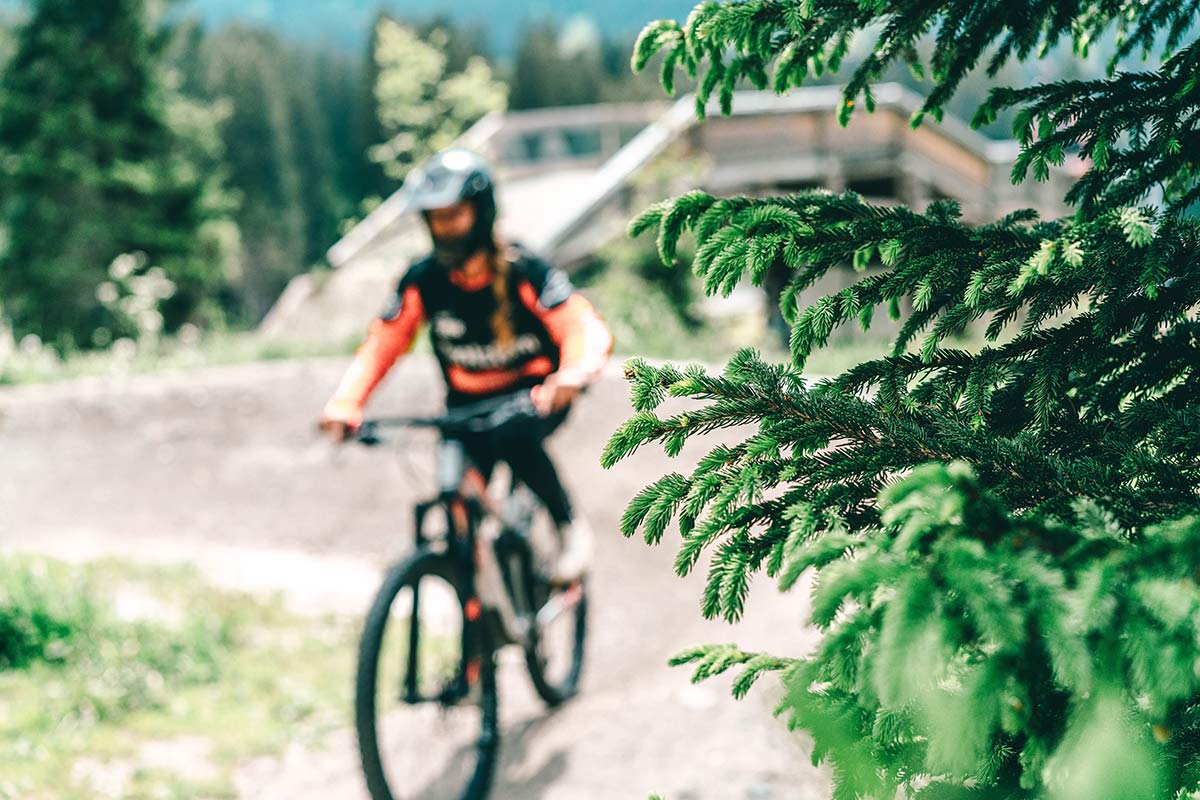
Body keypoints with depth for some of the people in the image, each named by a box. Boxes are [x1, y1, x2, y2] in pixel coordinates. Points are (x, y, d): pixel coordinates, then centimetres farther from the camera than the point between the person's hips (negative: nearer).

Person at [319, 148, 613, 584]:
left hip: (536, 394, -3)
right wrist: (344, 404, -22)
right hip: (467, 402, 4)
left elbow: (585, 328, -26)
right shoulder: (423, 281, -8)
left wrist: (572, 375, -49)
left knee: (514, 437, -36)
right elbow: (382, 344, -5)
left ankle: (571, 526, -12)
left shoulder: (521, 271, -18)